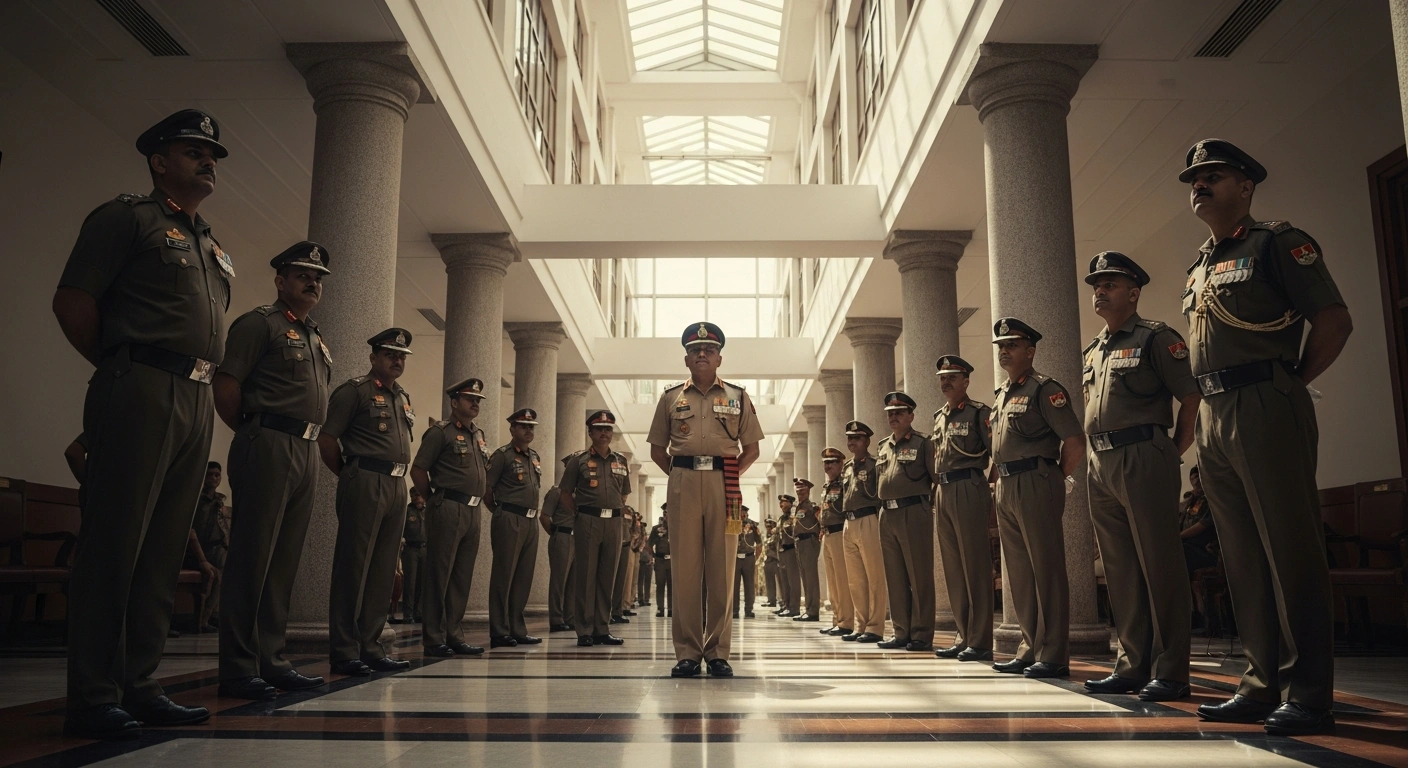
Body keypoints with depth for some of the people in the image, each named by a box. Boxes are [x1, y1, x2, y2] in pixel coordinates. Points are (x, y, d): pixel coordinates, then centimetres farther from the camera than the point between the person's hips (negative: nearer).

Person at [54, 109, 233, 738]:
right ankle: (93, 699, -1)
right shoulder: (127, 217, 2)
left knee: (164, 551, 7)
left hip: (197, 402, 8)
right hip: (141, 394, -7)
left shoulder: (212, 247, 24)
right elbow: (72, 302, -5)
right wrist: (120, 369, 1)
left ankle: (139, 687, 14)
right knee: (113, 545, -6)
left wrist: (201, 382, 15)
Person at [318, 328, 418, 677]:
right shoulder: (354, 390, -3)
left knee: (383, 570, 9)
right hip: (365, 482, -8)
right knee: (353, 566, -4)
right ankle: (344, 651, 1)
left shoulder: (403, 398, 20)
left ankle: (370, 647, 16)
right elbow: (326, 439, -8)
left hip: (397, 486, 8)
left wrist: (397, 479, 15)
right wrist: (348, 475, 1)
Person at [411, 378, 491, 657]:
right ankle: (433, 639, 3)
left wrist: (482, 501, 15)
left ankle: (455, 636, 16)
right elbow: (418, 470, -7)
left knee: (462, 577, 10)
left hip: (473, 512, 7)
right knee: (439, 574, -2)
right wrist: (434, 501, 0)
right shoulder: (440, 431, -4)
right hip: (448, 511, -7)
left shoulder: (479, 435, 18)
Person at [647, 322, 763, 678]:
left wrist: (729, 475, 1)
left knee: (721, 568, 0)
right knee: (685, 566, -1)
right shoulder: (671, 397, 14)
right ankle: (687, 652, 3)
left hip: (724, 484, 0)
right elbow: (657, 449, 17)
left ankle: (718, 652, 5)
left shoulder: (738, 397, 13)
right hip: (683, 482, 0)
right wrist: (679, 474, 5)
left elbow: (751, 449, 13)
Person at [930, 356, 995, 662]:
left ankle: (980, 641, -1)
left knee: (975, 565, -5)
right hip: (943, 493, 8)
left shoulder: (979, 412, -3)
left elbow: (997, 454, -9)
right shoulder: (938, 417, 18)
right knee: (952, 568, 9)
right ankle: (964, 636, 17)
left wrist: (995, 490, -15)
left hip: (969, 490, -8)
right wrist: (936, 495, 16)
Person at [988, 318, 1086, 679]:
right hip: (1006, 487, 9)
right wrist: (999, 475, 15)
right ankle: (1031, 648, 19)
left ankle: (1053, 655, 0)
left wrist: (1055, 477, -4)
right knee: (1019, 571, 11)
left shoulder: (1044, 389, -7)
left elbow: (1075, 443, -13)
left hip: (1035, 484, -9)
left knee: (1046, 569, -5)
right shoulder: (1001, 393, 18)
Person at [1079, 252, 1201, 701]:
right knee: (1120, 569, 10)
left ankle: (1169, 672, 3)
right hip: (1101, 464, 8)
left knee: (1159, 566, -4)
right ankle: (1133, 665, 18)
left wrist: (1175, 449, -5)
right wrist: (1096, 457, 16)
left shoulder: (1155, 338, -2)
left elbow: (1192, 395, -7)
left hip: (1143, 459, -8)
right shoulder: (1092, 351, 19)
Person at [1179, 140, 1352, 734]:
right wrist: (1207, 409, 15)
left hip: (1265, 409, -8)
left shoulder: (1278, 242, 0)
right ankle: (1262, 685, 15)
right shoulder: (1198, 269, 21)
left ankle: (1308, 694, 1)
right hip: (1213, 418, 8)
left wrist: (1289, 383, -5)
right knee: (1242, 557, 8)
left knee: (1290, 551, -5)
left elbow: (1334, 321, -7)